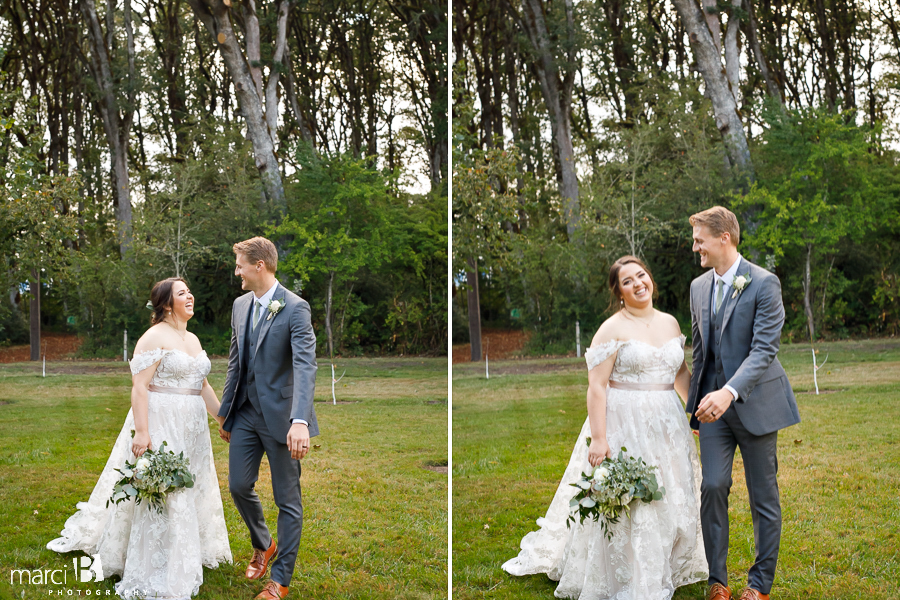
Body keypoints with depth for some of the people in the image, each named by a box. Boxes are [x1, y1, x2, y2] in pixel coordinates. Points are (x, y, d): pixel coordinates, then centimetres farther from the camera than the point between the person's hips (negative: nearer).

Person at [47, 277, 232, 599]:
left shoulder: (193, 339, 13)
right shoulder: (154, 338, -11)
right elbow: (140, 386, -16)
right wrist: (141, 433, -23)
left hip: (191, 427, 8)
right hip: (160, 423, -8)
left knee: (189, 489, 15)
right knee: (159, 493, -5)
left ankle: (188, 555, 29)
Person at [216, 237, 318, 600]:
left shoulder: (295, 308, -16)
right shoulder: (240, 305, 6)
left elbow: (305, 365, -27)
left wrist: (300, 421, -39)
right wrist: (226, 413, 16)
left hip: (280, 414, -6)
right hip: (246, 413, 7)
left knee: (288, 500, 5)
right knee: (238, 485, 12)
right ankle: (263, 546, 39)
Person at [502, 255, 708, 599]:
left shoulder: (670, 323, 9)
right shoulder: (613, 329, -9)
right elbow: (597, 386, -14)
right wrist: (598, 438, -20)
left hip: (667, 424, 6)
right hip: (625, 425, -6)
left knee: (670, 500, 14)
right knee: (623, 502, 0)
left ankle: (665, 571, 32)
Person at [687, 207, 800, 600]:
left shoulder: (764, 283, -11)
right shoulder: (698, 287, 8)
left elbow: (764, 349, -20)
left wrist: (730, 392, -32)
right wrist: (697, 403, 17)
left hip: (755, 403, -4)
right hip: (714, 404, 4)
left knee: (763, 495, 6)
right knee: (713, 486, -4)